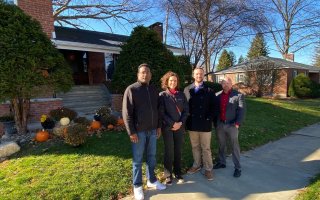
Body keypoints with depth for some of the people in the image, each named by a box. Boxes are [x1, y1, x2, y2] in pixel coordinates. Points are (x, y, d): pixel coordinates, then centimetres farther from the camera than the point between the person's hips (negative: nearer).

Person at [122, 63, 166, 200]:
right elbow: (126, 113, -10)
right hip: (139, 131, -5)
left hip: (152, 130, 5)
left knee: (151, 157, 16)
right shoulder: (131, 89, -7)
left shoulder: (154, 90, 9)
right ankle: (137, 186, 22)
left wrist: (159, 126, 10)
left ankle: (151, 180, 33)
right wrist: (131, 132, -13)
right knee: (137, 160, 6)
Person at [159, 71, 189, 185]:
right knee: (169, 152, 2)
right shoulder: (162, 95, -2)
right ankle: (168, 175, 16)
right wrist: (172, 124, -13)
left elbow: (186, 110, 5)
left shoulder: (181, 95, 8)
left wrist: (180, 123, -8)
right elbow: (162, 112, -7)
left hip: (180, 127, 3)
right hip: (167, 128, -3)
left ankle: (178, 173, 25)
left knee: (178, 151, 10)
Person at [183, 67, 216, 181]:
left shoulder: (209, 90, 0)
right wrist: (187, 120, -2)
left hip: (205, 124, -2)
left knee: (206, 148, 7)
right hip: (192, 124, 2)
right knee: (195, 147, 15)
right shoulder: (187, 89, 3)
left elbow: (213, 107, 0)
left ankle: (208, 169, 19)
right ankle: (196, 165, 30)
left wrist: (209, 119, -8)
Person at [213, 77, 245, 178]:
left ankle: (237, 168, 19)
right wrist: (215, 122, 5)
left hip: (232, 125, -3)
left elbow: (241, 110, -9)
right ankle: (222, 162, 35)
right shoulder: (217, 95, 4)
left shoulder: (238, 95, -5)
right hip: (220, 124, 4)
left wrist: (237, 123, -16)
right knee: (221, 145, 17)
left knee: (235, 147, 7)